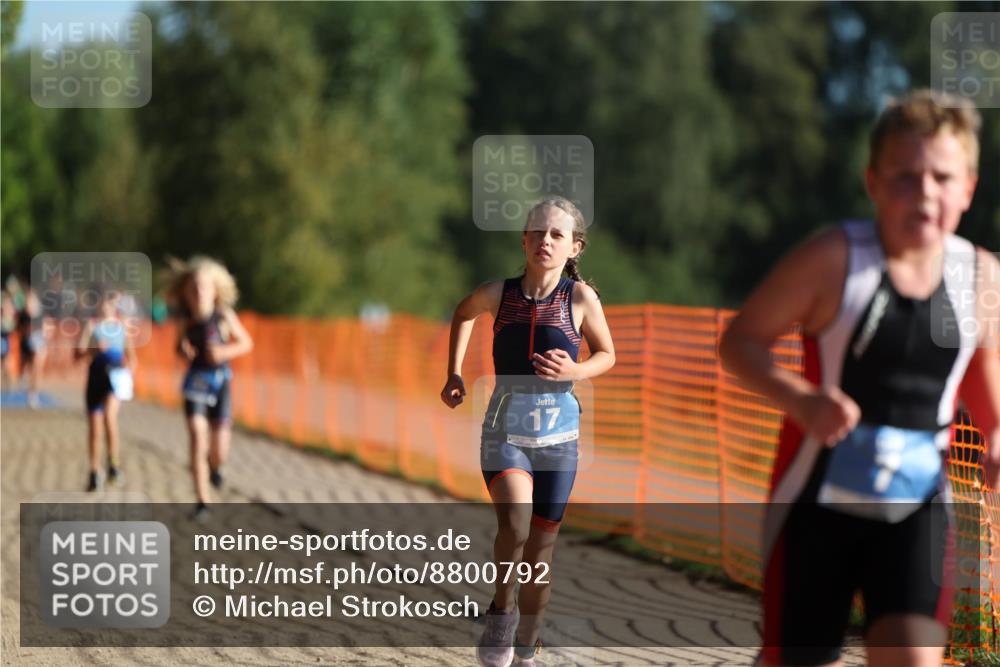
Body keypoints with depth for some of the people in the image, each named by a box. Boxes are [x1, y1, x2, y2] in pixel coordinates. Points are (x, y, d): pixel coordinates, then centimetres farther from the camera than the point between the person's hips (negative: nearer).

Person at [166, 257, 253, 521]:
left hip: (221, 379, 0)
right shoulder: (186, 320, -6)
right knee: (197, 437, -16)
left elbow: (246, 343, 1)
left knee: (219, 452, 0)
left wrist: (225, 352, -16)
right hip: (196, 380, 0)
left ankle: (214, 465, 41)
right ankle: (202, 501, -10)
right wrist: (183, 349, -10)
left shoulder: (224, 315, -10)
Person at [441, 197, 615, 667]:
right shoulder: (498, 294, -4)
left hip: (558, 436, 1)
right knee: (514, 524, -28)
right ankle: (501, 609, -3)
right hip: (505, 430, -1)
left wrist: (574, 371, -13)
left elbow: (607, 354, 7)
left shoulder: (580, 298, -7)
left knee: (540, 549, 9)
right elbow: (463, 313, 19)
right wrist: (455, 373, 11)